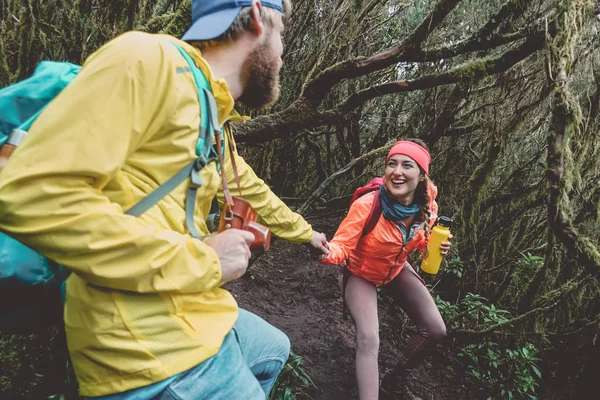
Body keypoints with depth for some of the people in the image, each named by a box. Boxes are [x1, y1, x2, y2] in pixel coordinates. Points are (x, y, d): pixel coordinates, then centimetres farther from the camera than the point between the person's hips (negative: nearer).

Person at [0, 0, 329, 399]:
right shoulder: (148, 58, -17)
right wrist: (200, 261, -21)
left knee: (274, 349, 29)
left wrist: (305, 232, 42)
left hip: (202, 318, 10)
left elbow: (254, 192, 28)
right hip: (153, 348, -10)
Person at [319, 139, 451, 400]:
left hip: (396, 269, 6)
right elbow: (343, 246, -30)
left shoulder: (427, 207, -18)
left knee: (435, 330, 6)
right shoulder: (367, 205, -35)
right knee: (368, 340, -22)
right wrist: (327, 251, -53)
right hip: (361, 274, -5)